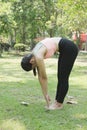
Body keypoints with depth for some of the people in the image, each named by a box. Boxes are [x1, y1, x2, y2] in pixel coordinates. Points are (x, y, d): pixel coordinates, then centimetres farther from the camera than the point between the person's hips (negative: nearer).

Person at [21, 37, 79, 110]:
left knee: (63, 78, -1)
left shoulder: (38, 57, -20)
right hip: (65, 49, 9)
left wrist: (46, 94, -3)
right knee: (60, 77, 13)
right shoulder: (34, 55, 5)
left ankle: (59, 104, 8)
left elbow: (44, 77, -13)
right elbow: (40, 76, 9)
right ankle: (57, 101, 20)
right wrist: (45, 94, 11)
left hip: (70, 48, -9)